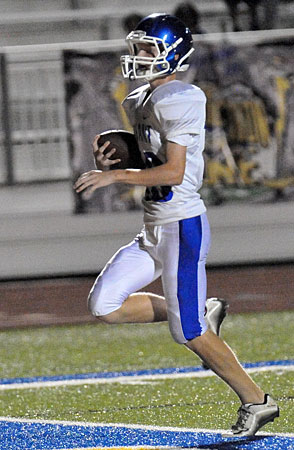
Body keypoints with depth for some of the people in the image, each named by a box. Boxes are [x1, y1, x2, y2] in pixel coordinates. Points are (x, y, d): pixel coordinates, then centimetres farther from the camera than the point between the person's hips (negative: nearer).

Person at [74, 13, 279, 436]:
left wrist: (114, 175, -20)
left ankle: (256, 401, 10)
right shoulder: (140, 102, 12)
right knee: (104, 305, 2)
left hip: (183, 227, -9)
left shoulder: (180, 101, -17)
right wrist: (115, 148, 7)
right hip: (154, 229, 9)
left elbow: (174, 172, -23)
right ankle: (200, 316, 16)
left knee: (190, 334, -5)